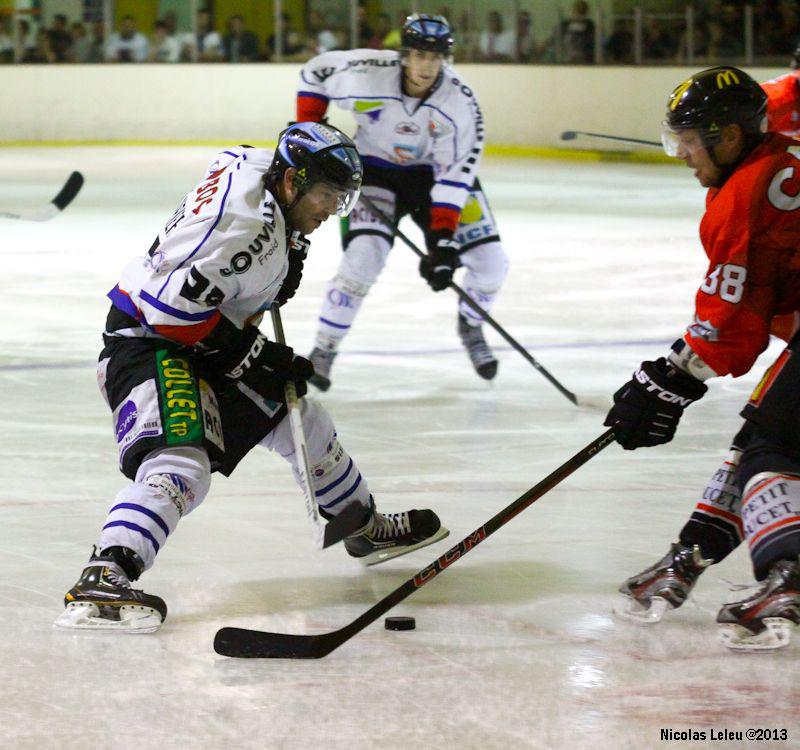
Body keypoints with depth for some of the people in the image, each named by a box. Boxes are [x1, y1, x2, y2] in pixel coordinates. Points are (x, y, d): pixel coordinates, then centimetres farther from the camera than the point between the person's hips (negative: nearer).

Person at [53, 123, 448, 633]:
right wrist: (248, 355, -22)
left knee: (302, 423, 22)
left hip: (206, 338, 11)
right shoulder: (245, 224, -28)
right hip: (149, 343, -11)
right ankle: (102, 580, -44)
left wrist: (289, 251, 12)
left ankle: (367, 530, 42)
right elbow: (172, 302, -30)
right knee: (182, 467, -32)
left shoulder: (259, 167, 2)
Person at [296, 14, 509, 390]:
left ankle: (471, 327, 25)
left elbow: (454, 175, -25)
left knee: (489, 262, -7)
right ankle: (323, 350, -6)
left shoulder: (459, 102, -25)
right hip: (374, 167, -2)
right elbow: (316, 70, -7)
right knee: (364, 256, -23)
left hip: (433, 171, 2)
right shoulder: (367, 74, -27)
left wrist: (442, 241, -31)